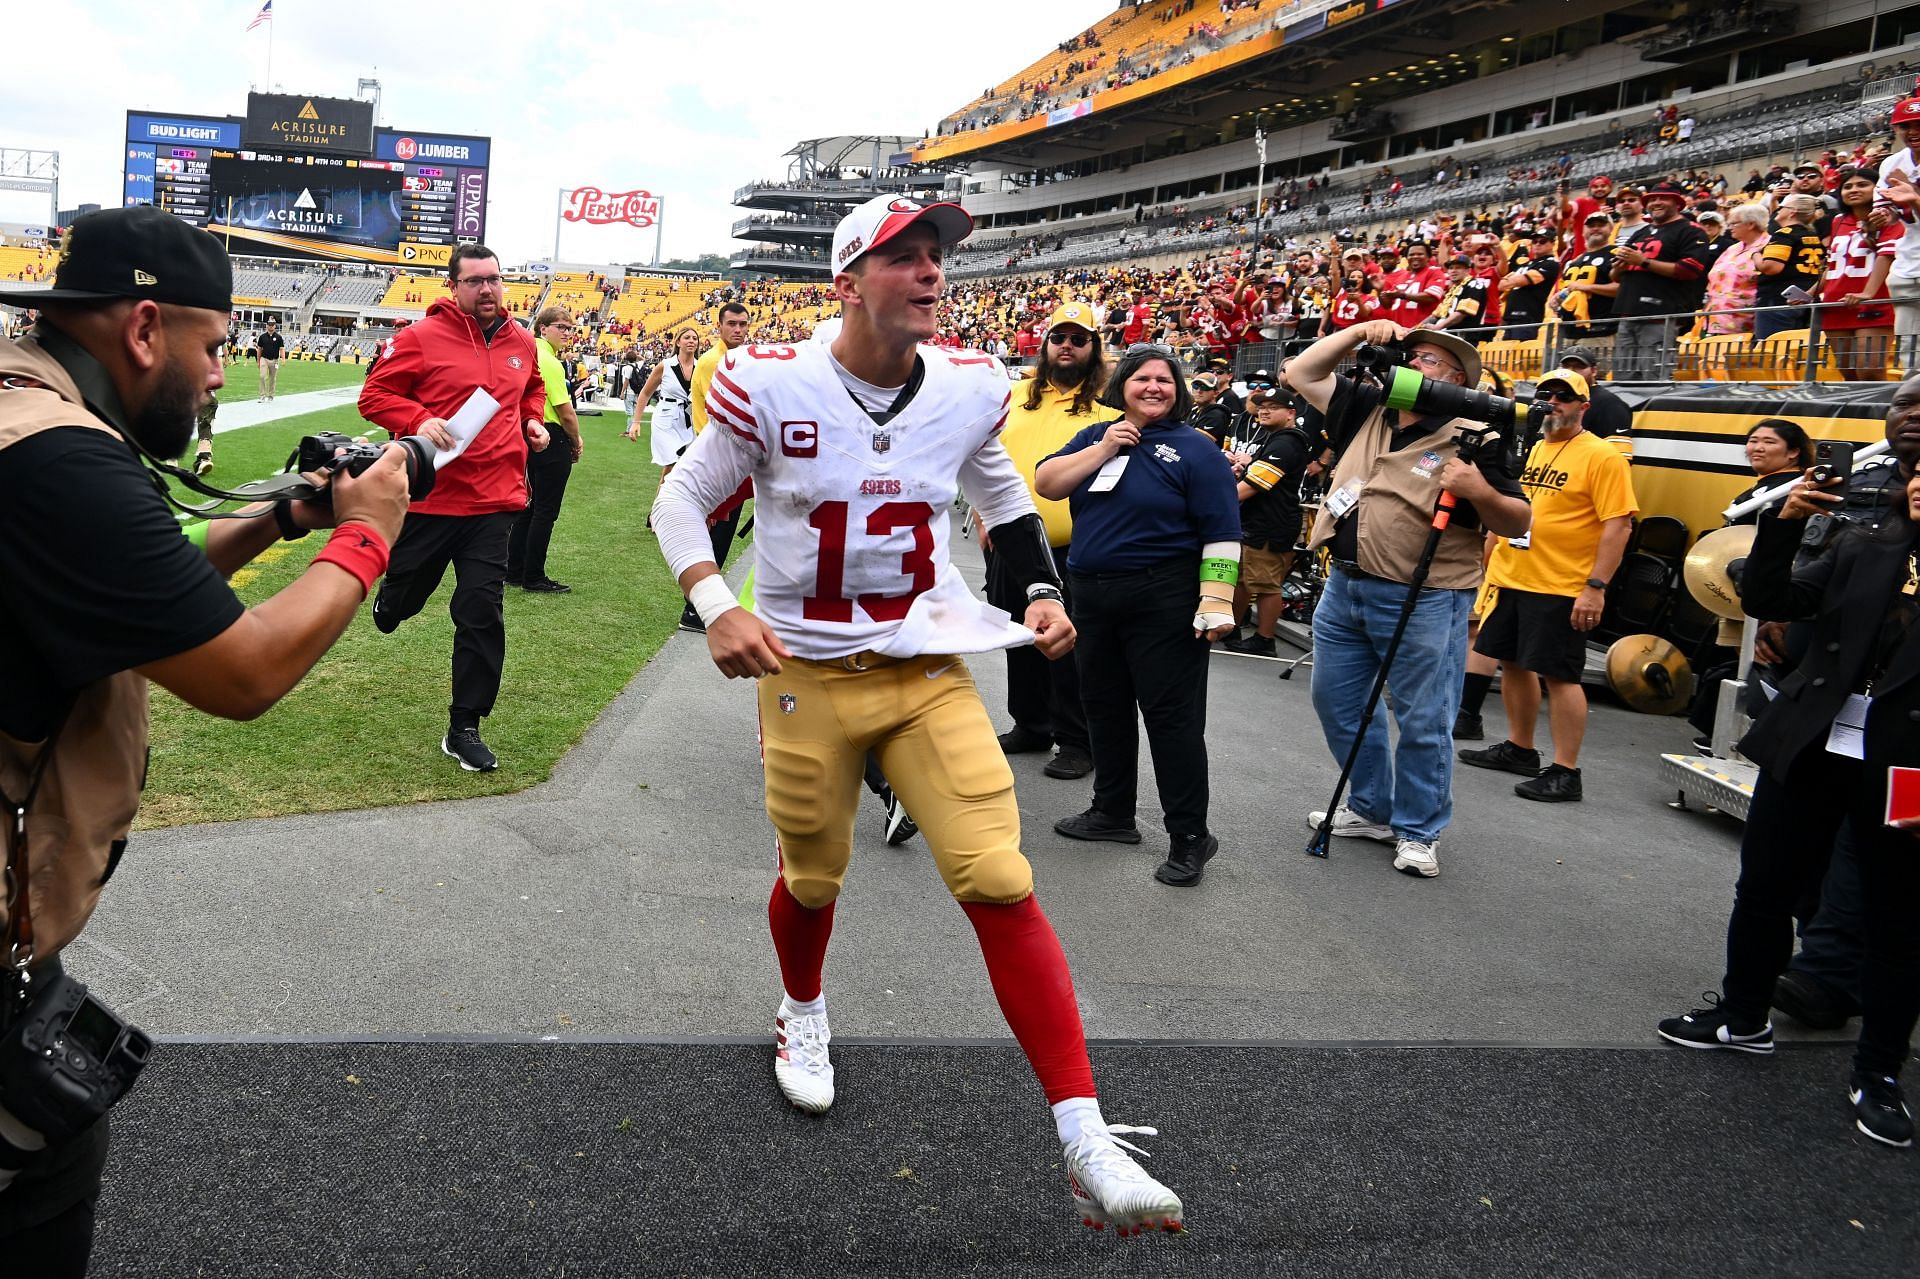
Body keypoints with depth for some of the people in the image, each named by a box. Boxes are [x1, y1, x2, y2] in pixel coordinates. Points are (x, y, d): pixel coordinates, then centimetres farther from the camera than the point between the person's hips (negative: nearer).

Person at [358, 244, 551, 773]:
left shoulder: (522, 343, 7)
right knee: (405, 598, 15)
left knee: (482, 615, -1)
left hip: (494, 500, 3)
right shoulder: (421, 337, -8)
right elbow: (375, 394, -5)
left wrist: (533, 422, 9)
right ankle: (388, 601, 56)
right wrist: (418, 421, -21)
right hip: (427, 496, -3)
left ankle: (464, 728, 9)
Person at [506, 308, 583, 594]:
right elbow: (566, 413, -18)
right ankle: (534, 578, 4)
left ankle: (514, 571, 21)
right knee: (545, 511, -1)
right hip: (553, 440, -9)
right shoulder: (551, 363, -17)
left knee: (530, 506, 16)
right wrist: (576, 443, -2)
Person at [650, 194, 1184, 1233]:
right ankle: (803, 1015, 51)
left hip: (932, 672, 1)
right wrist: (718, 609, -16)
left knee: (1000, 885, -11)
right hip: (807, 675, -1)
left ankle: (1084, 1143, -7)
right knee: (812, 878, 14)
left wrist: (1041, 591, 6)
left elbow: (1000, 491, 20)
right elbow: (682, 498, -1)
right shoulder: (772, 385, -12)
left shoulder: (970, 387, -1)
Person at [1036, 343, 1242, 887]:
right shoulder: (1096, 436, 13)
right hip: (1093, 597, 6)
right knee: (1104, 707, 15)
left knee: (1172, 714, -5)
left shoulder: (1195, 449, -3)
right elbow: (1045, 483, 1)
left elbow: (1221, 533, -9)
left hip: (1163, 601, -6)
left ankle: (1190, 836, 2)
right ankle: (1113, 812, 30)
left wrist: (1216, 601, -18)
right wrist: (1104, 449, -9)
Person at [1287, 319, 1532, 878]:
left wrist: (1480, 492, -26)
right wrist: (1358, 332, 2)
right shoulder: (1367, 411, 7)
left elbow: (1520, 523, -7)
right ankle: (1372, 810, 33)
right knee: (1338, 703, 17)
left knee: (1423, 722, 2)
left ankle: (1418, 832, 18)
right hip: (1345, 587, 7)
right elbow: (1302, 374, 12)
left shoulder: (1468, 443, -9)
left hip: (1422, 604, -6)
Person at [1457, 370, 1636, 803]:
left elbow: (1618, 526, -15)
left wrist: (1596, 587, -20)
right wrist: (1492, 562, 19)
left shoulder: (1602, 457, -9)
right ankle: (1519, 749, 30)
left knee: (1560, 675, -6)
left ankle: (1565, 774, -1)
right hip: (1510, 579, 8)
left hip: (1560, 588, -8)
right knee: (1514, 663, 15)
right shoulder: (1532, 450, 14)